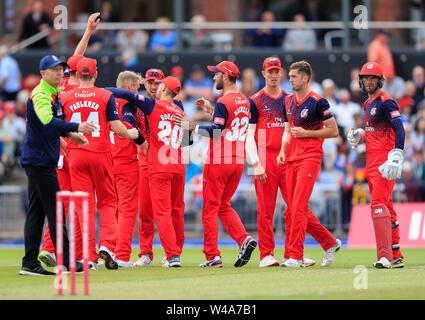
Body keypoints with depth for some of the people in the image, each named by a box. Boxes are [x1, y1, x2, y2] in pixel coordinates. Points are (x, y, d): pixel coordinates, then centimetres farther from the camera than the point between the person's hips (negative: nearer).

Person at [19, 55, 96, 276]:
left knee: (36, 211, 8)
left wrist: (69, 134, 17)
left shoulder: (55, 93, 16)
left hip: (37, 160, 10)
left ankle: (30, 263, 8)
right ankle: (66, 262, -6)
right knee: (55, 210, -8)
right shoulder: (40, 95, -16)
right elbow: (48, 121, -33)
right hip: (40, 160, -10)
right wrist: (76, 127, -42)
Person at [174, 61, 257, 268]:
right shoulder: (244, 101, 13)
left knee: (210, 208, -1)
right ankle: (243, 239, -4)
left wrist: (192, 127, -12)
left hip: (218, 162, -8)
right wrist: (211, 110, 24)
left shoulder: (224, 102, -14)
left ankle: (213, 256, -2)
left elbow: (216, 131, -21)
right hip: (238, 161, 8)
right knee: (223, 206, 18)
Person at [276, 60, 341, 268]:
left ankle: (295, 256, -15)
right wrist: (283, 150, 9)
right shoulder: (289, 101, 14)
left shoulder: (318, 102, -8)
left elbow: (334, 131, -6)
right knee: (294, 209, 8)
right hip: (292, 158, 8)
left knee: (298, 206, -15)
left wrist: (306, 133, -12)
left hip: (310, 157, -8)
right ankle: (330, 243, 22)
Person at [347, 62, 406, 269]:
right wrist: (360, 136, 8)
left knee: (378, 204, -18)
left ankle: (385, 256, -23)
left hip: (385, 161, -10)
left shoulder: (386, 102, -10)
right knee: (386, 208, 12)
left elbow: (399, 129, -21)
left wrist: (396, 157, -32)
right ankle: (396, 257, 18)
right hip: (371, 162, 10)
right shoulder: (368, 104, 19)